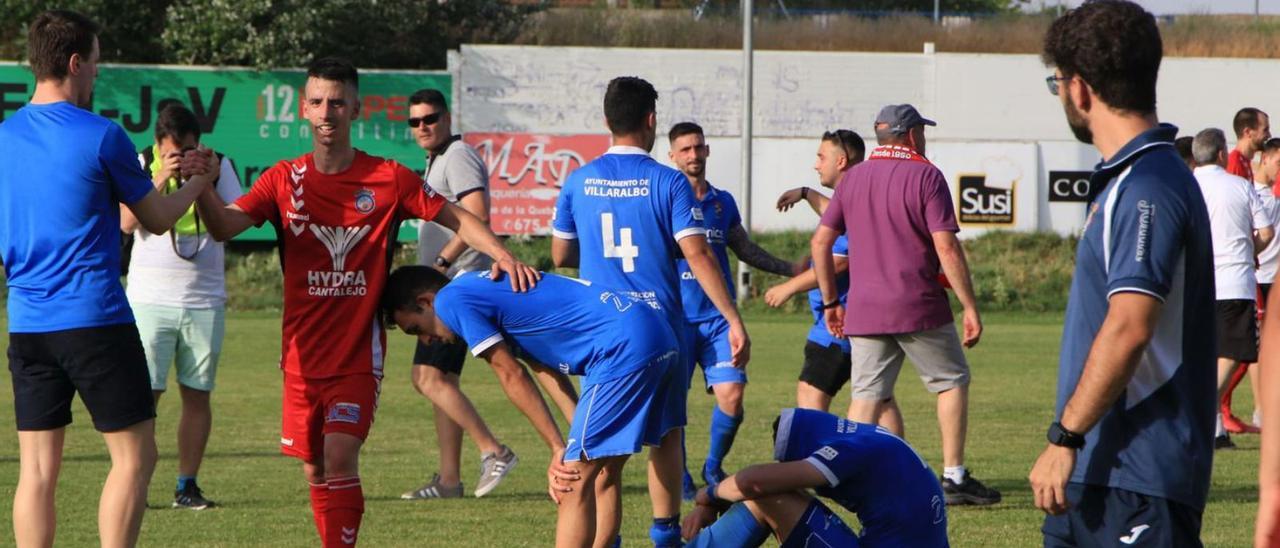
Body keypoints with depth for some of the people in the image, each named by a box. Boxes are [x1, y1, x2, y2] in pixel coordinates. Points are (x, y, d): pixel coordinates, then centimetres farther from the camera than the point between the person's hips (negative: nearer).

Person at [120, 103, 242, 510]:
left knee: (197, 394, 3)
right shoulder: (142, 164, 2)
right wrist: (161, 180, -17)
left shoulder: (218, 166, 5)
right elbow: (127, 222, -9)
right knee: (145, 392, -8)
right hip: (151, 297, -2)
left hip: (205, 300, 2)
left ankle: (187, 485, 8)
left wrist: (204, 184, -14)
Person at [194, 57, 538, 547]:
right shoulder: (284, 180, 2)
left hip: (359, 353, -3)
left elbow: (455, 218, 8)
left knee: (339, 458, -17)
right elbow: (225, 226, -11)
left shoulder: (389, 179, -1)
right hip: (303, 354, 3)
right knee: (314, 470, 8)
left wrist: (502, 255, -9)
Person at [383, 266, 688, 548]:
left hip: (626, 349, -10)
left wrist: (559, 448, 1)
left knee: (574, 485, -7)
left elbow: (511, 376, -4)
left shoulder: (451, 301, -2)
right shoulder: (483, 285, 25)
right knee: (604, 475, 18)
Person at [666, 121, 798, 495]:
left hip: (718, 314, 3)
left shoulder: (723, 202, 12)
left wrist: (791, 269, 20)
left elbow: (746, 251, 23)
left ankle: (714, 467, 15)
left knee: (732, 394, -8)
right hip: (676, 316, -3)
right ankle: (678, 475, 17)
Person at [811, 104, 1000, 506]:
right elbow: (946, 248, -13)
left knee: (867, 395, 6)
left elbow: (821, 242, 9)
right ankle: (953, 479, 9)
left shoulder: (853, 178, 10)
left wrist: (830, 301, 17)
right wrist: (970, 306, -9)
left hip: (863, 309, 4)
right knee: (952, 382, 11)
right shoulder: (925, 176, -6)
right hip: (918, 307, -4)